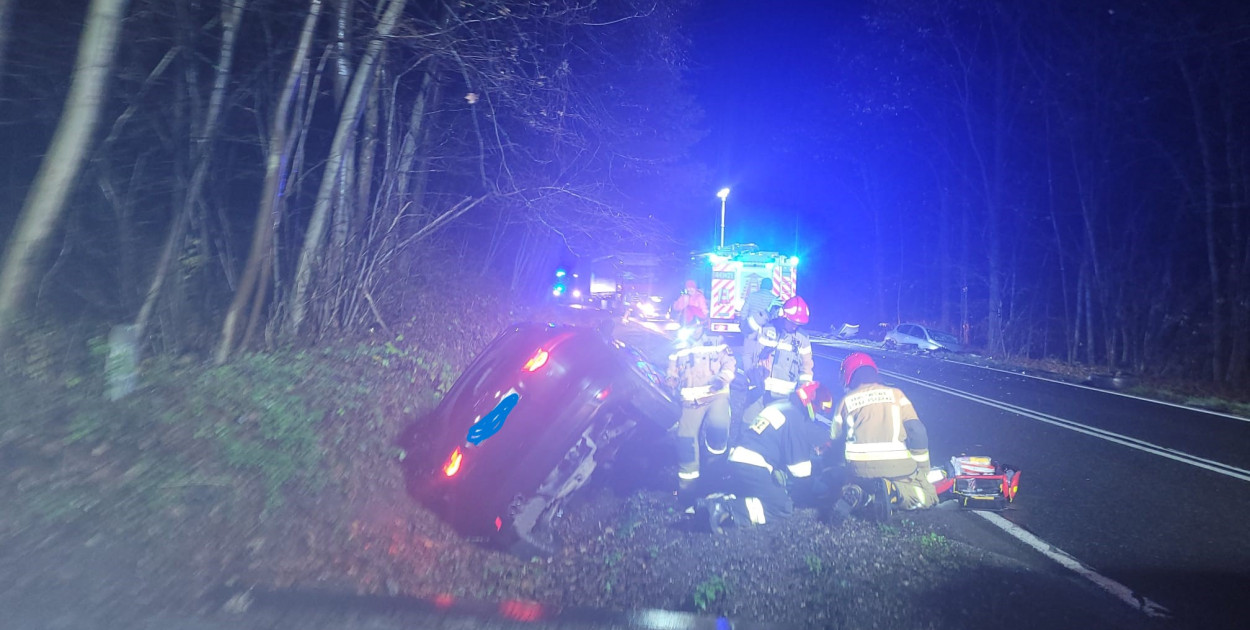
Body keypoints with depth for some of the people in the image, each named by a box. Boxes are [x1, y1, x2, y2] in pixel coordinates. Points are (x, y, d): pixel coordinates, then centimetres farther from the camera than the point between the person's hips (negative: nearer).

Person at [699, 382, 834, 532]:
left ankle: (719, 500, -1)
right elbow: (800, 467, -4)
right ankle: (729, 509, -20)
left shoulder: (777, 406, 19)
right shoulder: (796, 418, -7)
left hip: (736, 461, 9)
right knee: (784, 507, -2)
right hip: (754, 468, -9)